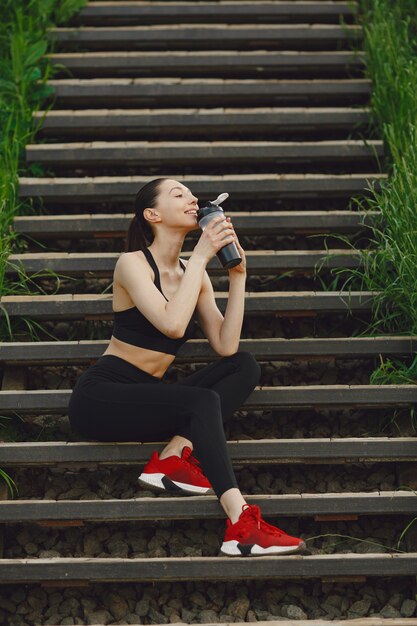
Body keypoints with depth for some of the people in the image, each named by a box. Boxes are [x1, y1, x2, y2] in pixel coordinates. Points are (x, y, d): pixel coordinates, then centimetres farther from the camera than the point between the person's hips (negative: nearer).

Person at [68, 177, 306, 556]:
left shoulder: (194, 273, 10)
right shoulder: (133, 263, -10)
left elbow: (226, 346, -3)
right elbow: (173, 325, -28)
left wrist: (238, 275, -6)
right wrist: (201, 256, -20)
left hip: (146, 396, 8)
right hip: (100, 396, -8)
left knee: (245, 366, -7)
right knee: (202, 401, -31)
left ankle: (173, 456, -22)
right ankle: (242, 528, -40)